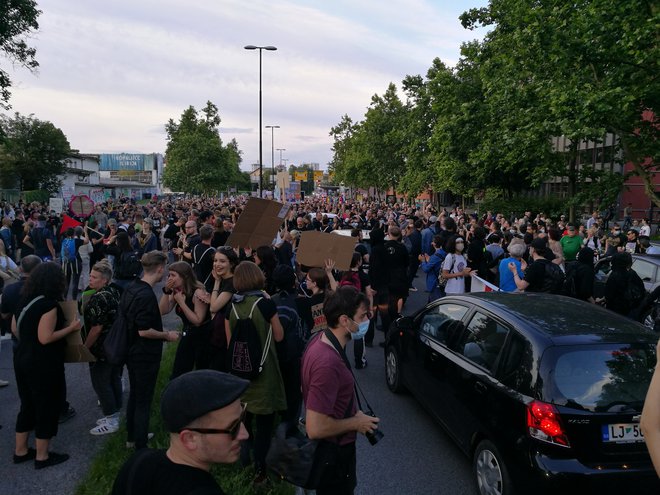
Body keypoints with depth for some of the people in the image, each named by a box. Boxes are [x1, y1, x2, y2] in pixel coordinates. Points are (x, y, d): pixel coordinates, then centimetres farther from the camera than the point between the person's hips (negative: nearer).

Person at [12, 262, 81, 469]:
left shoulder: (25, 300, 4)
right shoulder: (48, 304, -23)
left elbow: (15, 329, 14)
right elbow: (46, 338, -25)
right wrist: (71, 328, -16)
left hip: (23, 359, 9)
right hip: (43, 365, -9)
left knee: (28, 405, 21)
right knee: (47, 407, 6)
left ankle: (20, 451, 33)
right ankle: (42, 456, 18)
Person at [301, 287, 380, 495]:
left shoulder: (321, 339, -6)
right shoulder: (328, 363, -36)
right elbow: (315, 428, -34)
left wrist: (353, 412, 5)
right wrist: (356, 423, -19)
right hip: (333, 453, -8)